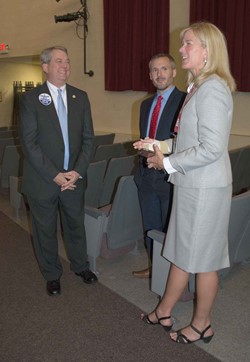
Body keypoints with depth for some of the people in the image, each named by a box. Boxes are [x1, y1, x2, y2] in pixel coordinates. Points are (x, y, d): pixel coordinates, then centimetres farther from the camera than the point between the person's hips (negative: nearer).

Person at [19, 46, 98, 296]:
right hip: (43, 179, -3)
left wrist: (78, 171, -8)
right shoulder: (30, 98, -6)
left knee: (75, 224, 16)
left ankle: (80, 265, 39)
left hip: (74, 177, 3)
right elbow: (29, 142, -11)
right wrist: (54, 175, -16)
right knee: (45, 229, 11)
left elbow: (88, 138, 4)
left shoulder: (80, 97, 5)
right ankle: (52, 275, 32)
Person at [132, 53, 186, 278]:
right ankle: (154, 267, 36)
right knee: (150, 227, 18)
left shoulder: (185, 101, -10)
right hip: (147, 174, 7)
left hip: (170, 176, -7)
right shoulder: (146, 104, 14)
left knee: (170, 229, 7)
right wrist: (143, 155, 11)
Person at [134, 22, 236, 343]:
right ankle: (164, 312, 35)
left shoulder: (212, 88, -18)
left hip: (205, 188, -9)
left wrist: (168, 162, -14)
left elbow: (211, 148, -24)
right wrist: (160, 145, 8)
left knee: (202, 258, 7)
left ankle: (201, 325, 28)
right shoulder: (199, 86, 12)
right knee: (182, 252, 18)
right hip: (191, 185, 9)